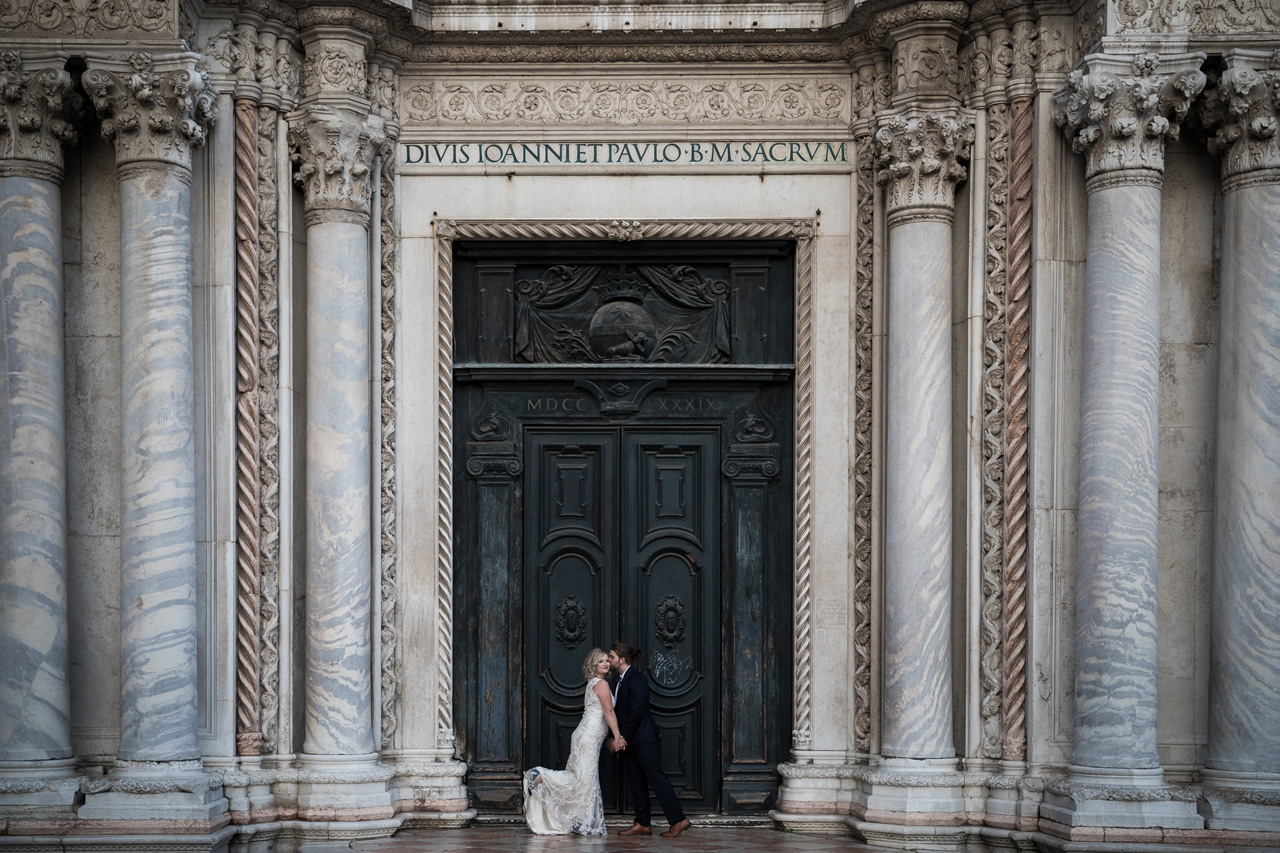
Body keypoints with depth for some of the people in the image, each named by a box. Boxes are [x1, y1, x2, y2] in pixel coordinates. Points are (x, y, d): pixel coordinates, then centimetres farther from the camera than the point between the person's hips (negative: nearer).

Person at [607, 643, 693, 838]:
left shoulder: (636, 679, -15)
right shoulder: (620, 681, 14)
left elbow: (636, 712, -20)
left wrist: (622, 737, -18)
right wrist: (615, 738, 8)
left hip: (643, 737, -10)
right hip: (629, 740, 10)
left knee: (656, 778, -9)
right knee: (635, 783, 9)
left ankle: (679, 820, -6)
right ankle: (642, 824, 13)